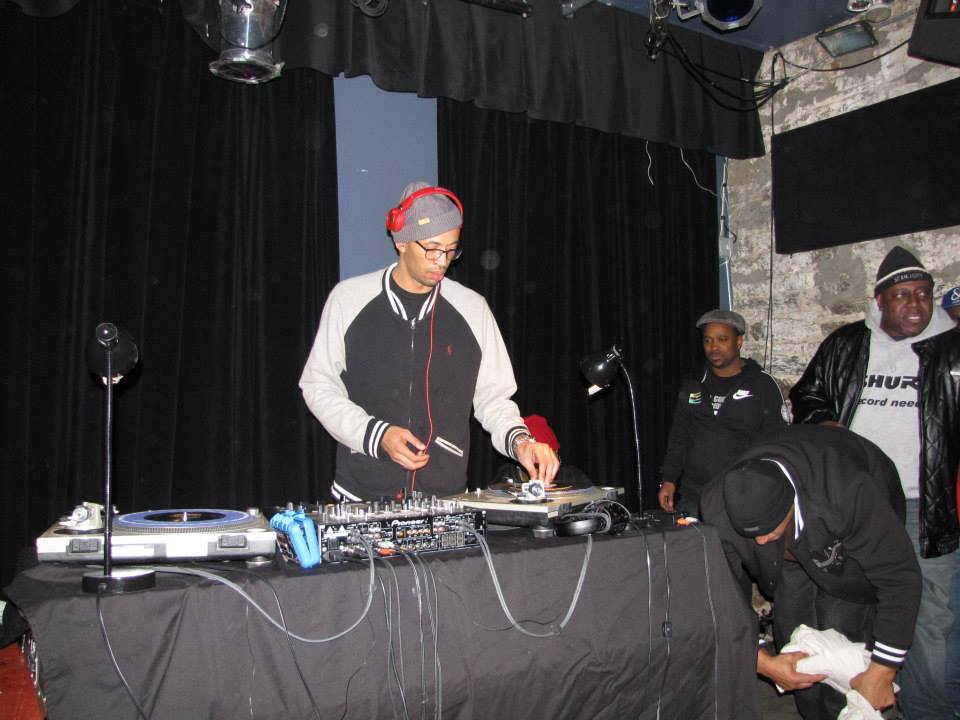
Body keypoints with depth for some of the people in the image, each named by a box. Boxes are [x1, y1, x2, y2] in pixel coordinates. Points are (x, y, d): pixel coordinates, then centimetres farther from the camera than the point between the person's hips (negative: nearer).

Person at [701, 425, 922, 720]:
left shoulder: (848, 494, -43)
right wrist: (764, 662, -25)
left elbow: (900, 578, -32)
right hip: (793, 554, 3)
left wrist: (881, 673, -26)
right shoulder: (720, 506, -33)